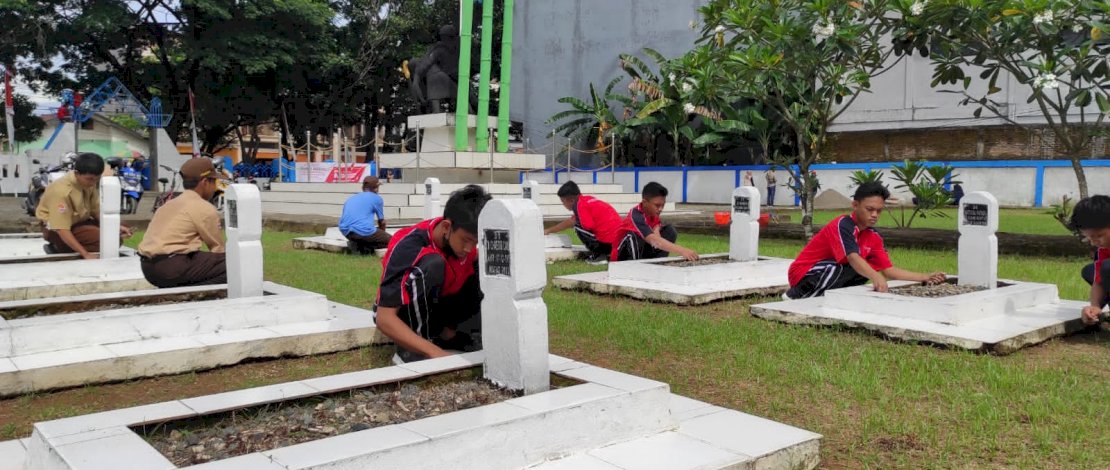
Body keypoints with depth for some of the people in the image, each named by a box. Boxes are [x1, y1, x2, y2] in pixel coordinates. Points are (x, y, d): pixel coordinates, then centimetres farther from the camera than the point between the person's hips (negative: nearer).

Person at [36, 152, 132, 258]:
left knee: (115, 235, -10)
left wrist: (116, 227, -18)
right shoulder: (61, 191, -30)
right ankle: (59, 248, -9)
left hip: (79, 222, 8)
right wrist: (85, 254, -38)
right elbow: (62, 230, -32)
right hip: (56, 229, -8)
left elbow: (97, 211, 0)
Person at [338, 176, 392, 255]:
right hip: (364, 230, -6)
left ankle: (355, 244, 2)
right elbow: (382, 222, 18)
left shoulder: (351, 198, 26)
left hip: (346, 232, 6)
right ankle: (364, 248, -10)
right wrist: (382, 235, 39)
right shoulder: (376, 198, 11)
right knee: (389, 240, 14)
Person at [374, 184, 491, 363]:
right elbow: (385, 319, -36)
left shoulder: (464, 238, -15)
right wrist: (435, 352, -45)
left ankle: (447, 333, -1)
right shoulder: (409, 248, -32)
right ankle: (409, 350, -25)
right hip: (403, 316, -5)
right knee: (432, 264, -35)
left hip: (436, 307, 6)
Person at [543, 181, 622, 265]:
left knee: (578, 227, -1)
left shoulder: (580, 204, -10)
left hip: (609, 242, -9)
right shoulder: (588, 199, 18)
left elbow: (588, 226, -19)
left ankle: (598, 255, -3)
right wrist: (549, 231, 36)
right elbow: (570, 221, 28)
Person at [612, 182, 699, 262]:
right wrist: (682, 251, -52)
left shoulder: (653, 212, -4)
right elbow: (654, 240, -43)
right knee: (633, 236, -37)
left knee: (670, 231, -7)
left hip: (641, 251, 7)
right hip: (623, 256, -7)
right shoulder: (636, 216, -30)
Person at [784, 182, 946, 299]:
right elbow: (853, 258, -40)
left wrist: (925, 277, -10)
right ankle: (796, 296, -15)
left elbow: (889, 270, -1)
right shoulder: (843, 225, -24)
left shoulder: (873, 237, 0)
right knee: (836, 269, -34)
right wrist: (876, 277, -57)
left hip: (829, 274, 8)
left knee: (865, 269, -6)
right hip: (802, 273, -8)